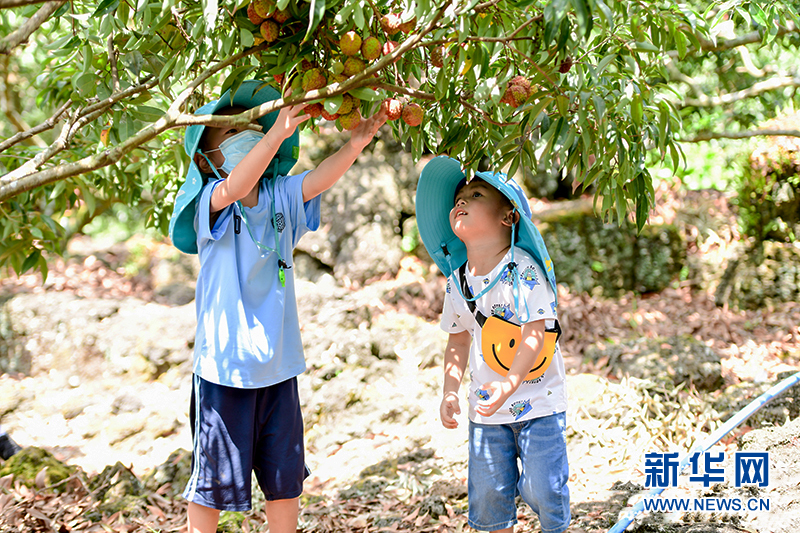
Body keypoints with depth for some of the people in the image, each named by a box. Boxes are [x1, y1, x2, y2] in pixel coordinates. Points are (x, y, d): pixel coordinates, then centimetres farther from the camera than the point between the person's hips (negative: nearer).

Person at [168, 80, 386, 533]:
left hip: (278, 365, 5)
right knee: (214, 481, 8)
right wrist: (276, 135, -46)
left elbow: (318, 179, -13)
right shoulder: (211, 203, -11)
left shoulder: (280, 196, 3)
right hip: (225, 367, -5)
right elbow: (235, 188, -33)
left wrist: (355, 144, -31)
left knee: (287, 476, 16)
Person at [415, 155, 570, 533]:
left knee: (542, 489, -2)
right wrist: (450, 391, 5)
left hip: (537, 402, -5)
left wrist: (509, 385, -33)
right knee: (488, 492, 8)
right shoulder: (457, 280, 3)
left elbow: (535, 333, -22)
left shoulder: (523, 268, -16)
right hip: (486, 407, 5)